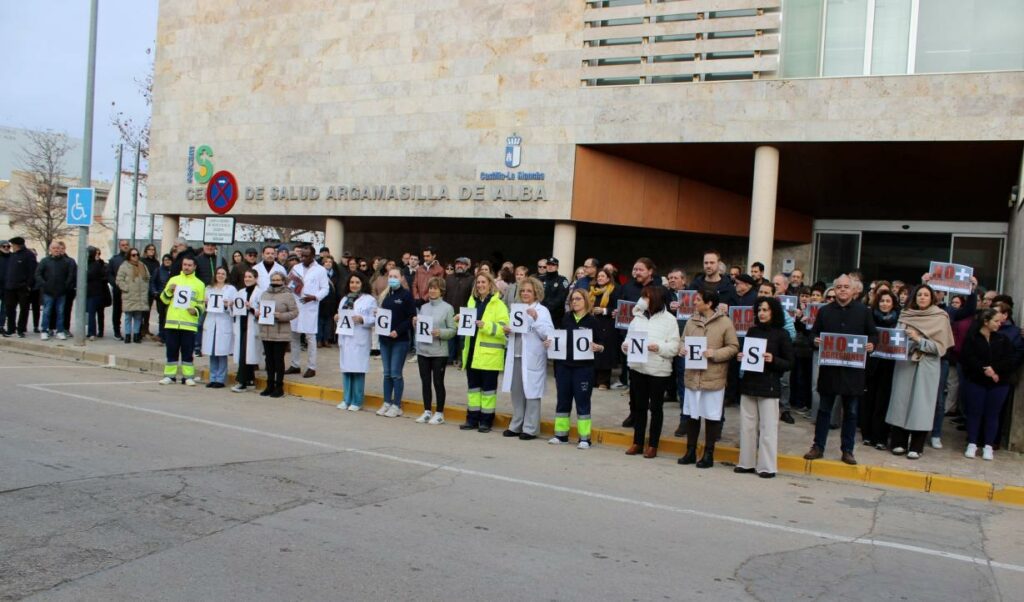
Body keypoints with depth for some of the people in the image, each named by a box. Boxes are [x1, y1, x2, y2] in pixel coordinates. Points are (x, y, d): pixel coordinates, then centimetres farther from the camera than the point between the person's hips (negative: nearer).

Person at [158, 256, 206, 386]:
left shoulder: (199, 284, 6)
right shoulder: (173, 280, 11)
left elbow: (201, 304, 8)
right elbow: (164, 299, 12)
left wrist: (196, 310, -12)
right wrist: (168, 290, -6)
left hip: (189, 324, -2)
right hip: (172, 323, 2)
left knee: (187, 352, 0)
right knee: (171, 350, 6)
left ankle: (188, 376, 6)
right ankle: (169, 375, 13)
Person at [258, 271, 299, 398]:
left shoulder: (288, 295, -4)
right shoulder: (264, 294, 14)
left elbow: (294, 312, -7)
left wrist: (281, 316, -20)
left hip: (281, 334, -5)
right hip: (266, 333, 5)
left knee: (278, 360, -1)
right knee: (269, 360, 10)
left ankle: (279, 387, 7)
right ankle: (270, 386, 19)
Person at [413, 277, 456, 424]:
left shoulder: (447, 308, -4)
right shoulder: (423, 307, 11)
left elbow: (452, 330, -6)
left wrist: (440, 332, -22)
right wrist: (416, 324, -5)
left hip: (439, 352, -5)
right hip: (422, 350, 5)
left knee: (438, 382, 3)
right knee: (425, 382, 10)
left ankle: (439, 413, 12)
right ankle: (427, 411, 21)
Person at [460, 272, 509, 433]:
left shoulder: (498, 304, -6)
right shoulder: (472, 301, 15)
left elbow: (503, 329, -15)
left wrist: (485, 326, -27)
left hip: (489, 354, -6)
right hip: (472, 351, 6)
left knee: (488, 387, 1)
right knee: (473, 386, 10)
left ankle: (486, 420, 9)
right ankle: (472, 419, 17)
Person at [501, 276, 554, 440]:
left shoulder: (542, 310, -2)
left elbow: (548, 334, -13)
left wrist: (536, 319, -20)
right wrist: (507, 331, 0)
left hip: (532, 358, -6)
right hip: (515, 357, 6)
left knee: (531, 393, -1)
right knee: (516, 392, 10)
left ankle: (530, 428, 6)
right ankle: (516, 426, 20)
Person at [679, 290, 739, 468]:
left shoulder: (725, 322, -7)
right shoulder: (691, 321, 5)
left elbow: (733, 347, -6)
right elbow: (683, 341, 15)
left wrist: (715, 353, -18)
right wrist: (683, 349, -7)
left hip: (713, 378, -4)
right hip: (692, 375, 4)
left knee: (711, 416, 6)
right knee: (692, 415, 12)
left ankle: (708, 454, 18)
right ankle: (690, 452, 25)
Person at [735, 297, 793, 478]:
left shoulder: (781, 334, -2)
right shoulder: (752, 331, 11)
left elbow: (789, 363, -3)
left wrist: (773, 360, -19)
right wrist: (741, 358, -2)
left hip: (769, 386, -4)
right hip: (749, 384, 5)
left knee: (768, 427, -1)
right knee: (747, 425, 7)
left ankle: (767, 466, 6)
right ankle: (746, 462, 16)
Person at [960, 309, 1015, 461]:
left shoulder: (1003, 340, 6)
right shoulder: (972, 338, -2)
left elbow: (1009, 362, -2)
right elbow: (967, 358, -13)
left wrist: (994, 369, -18)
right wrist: (984, 370, -22)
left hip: (998, 384, 2)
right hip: (975, 382, -2)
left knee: (992, 414, 5)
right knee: (974, 413, 3)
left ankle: (989, 446, 10)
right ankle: (972, 444, 12)